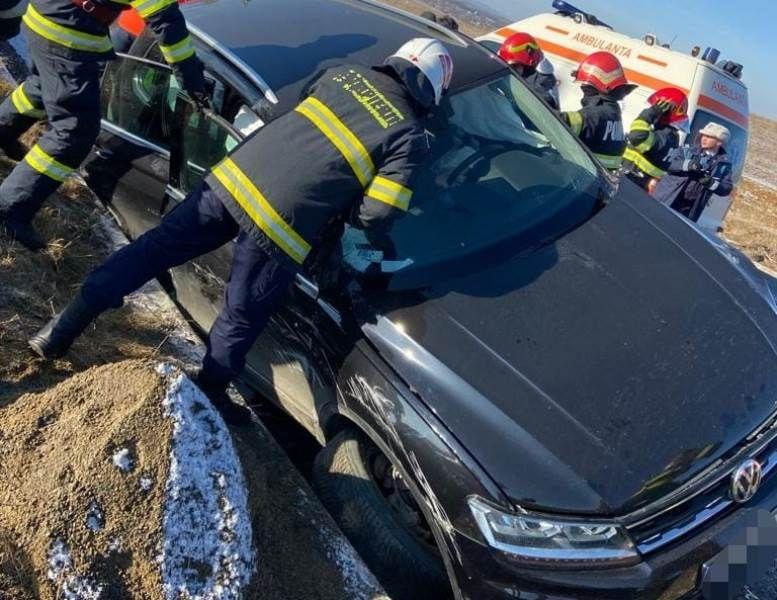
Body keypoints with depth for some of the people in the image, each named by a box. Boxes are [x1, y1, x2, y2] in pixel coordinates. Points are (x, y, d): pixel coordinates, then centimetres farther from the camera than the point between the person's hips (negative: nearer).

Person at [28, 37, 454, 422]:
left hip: (232, 176, 5)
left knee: (156, 247, 17)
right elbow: (376, 214, -4)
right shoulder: (410, 137, 3)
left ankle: (66, 326, 22)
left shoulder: (346, 73, 17)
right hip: (280, 227, -4)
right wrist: (347, 210, 15)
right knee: (241, 318, 14)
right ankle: (207, 398, 33)